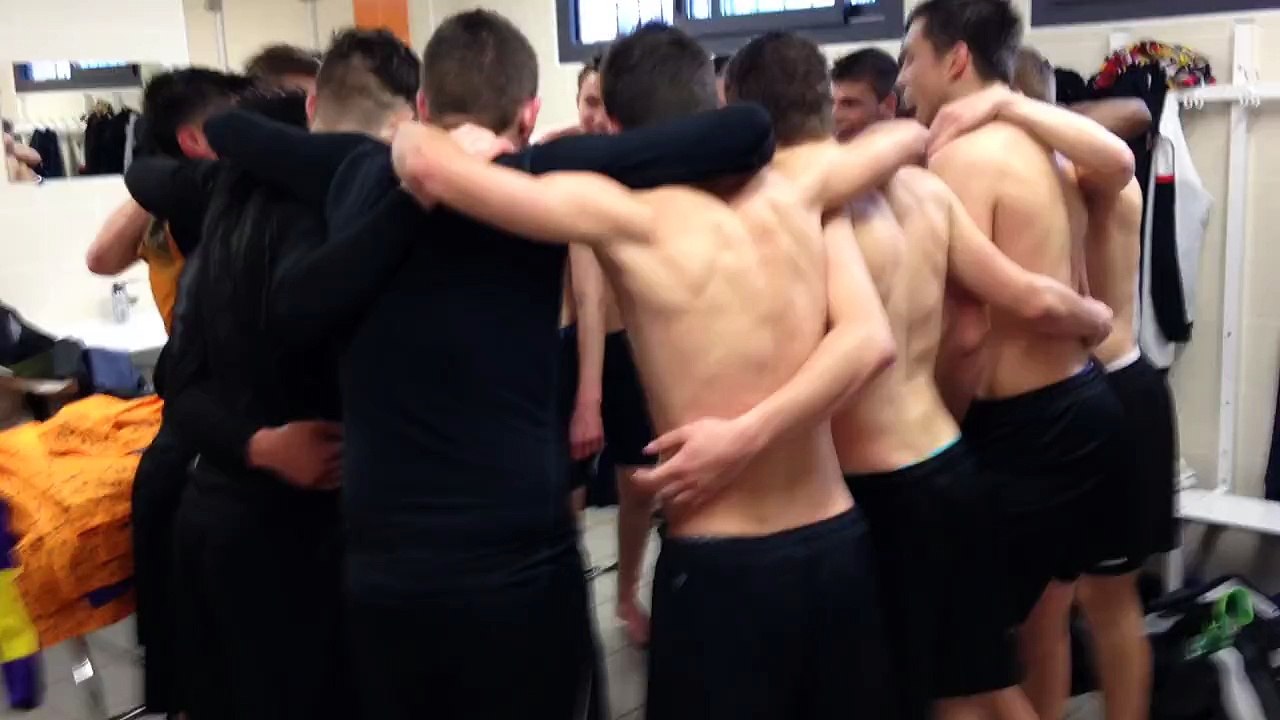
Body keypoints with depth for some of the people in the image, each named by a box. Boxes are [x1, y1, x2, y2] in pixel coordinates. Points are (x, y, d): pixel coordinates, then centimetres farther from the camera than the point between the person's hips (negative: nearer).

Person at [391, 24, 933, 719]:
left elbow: (428, 165, -17)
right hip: (837, 543, 5)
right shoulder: (793, 192, 2)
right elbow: (906, 135, 20)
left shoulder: (628, 215, -12)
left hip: (720, 563, -4)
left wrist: (415, 135, 5)